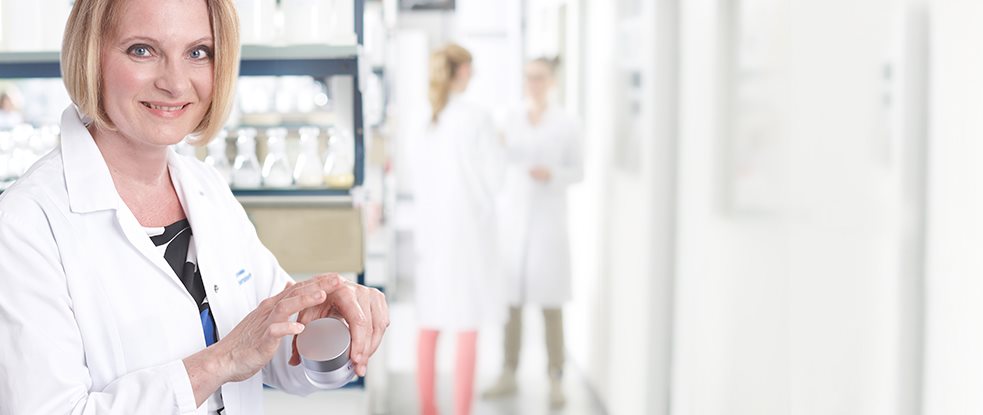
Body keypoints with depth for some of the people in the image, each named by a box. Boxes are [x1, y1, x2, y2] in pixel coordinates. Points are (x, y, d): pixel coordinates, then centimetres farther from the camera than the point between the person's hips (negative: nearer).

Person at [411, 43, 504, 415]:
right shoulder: (476, 119, -12)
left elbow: (417, 175, 7)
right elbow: (494, 177, -7)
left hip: (430, 228, 5)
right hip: (467, 228, -5)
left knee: (429, 325, 14)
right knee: (467, 327, 1)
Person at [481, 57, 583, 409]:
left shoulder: (565, 124, -1)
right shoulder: (511, 120, 7)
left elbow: (578, 171, 2)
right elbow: (501, 166, 6)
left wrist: (551, 175, -18)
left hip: (547, 218, -3)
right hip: (511, 216, 3)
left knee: (550, 303, -4)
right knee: (510, 299, 5)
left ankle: (556, 382, 4)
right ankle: (509, 377, 15)